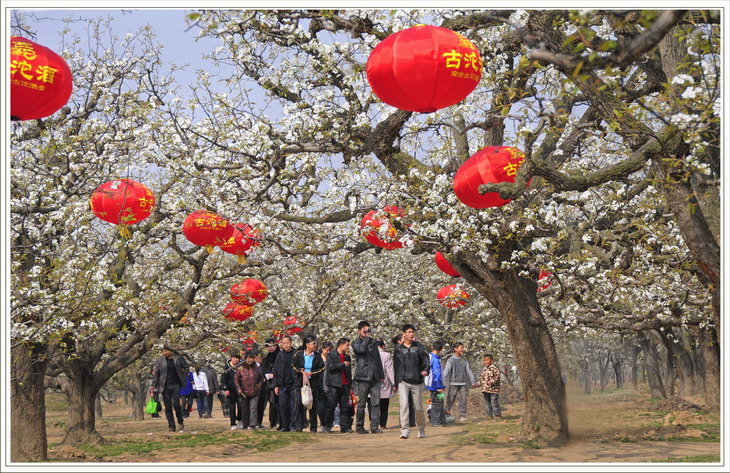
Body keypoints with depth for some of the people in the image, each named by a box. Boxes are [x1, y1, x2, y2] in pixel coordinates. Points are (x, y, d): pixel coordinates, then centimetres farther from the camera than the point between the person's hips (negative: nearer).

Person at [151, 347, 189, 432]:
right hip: (165, 386, 1)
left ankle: (180, 421, 11)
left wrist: (182, 377, 6)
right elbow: (156, 373, 6)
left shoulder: (178, 358, 3)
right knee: (168, 407, 2)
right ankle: (171, 426, 9)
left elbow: (186, 367, 16)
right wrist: (153, 386, 1)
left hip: (176, 385, -1)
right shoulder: (160, 360, 4)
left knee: (176, 404, -13)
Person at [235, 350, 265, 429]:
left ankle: (253, 424, -7)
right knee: (244, 409, 7)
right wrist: (238, 389, -7)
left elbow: (261, 379, 18)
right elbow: (236, 379, 3)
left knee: (253, 408, -8)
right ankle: (245, 425, 16)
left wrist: (259, 386, 5)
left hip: (254, 393, 0)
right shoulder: (240, 369, 2)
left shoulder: (257, 369, 7)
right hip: (243, 393, 0)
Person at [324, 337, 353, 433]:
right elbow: (330, 366, -15)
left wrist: (350, 386, 17)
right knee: (331, 406, -4)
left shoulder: (347, 357, 18)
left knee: (345, 407, 2)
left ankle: (345, 427, 3)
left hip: (345, 385, 5)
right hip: (334, 385, -5)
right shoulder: (331, 355, 1)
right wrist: (343, 364, -10)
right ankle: (328, 426, 5)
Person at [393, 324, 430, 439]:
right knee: (404, 405, -15)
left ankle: (421, 430, 27)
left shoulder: (418, 346, 8)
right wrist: (396, 383, 13)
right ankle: (405, 431, -16)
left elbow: (425, 359, -3)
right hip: (403, 382, 0)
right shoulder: (398, 349, 8)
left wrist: (426, 370, -24)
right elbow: (395, 366, 14)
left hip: (416, 382, 1)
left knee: (418, 407, 7)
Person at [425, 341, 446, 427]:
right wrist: (439, 387, -20)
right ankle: (435, 422, 3)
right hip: (435, 385, -9)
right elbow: (436, 374, -23)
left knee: (440, 403, 16)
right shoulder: (435, 359, -19)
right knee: (436, 404, -2)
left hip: (433, 385, 9)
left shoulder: (429, 356, 11)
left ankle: (442, 421, 23)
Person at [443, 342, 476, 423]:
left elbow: (469, 372, 18)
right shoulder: (451, 360, -2)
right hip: (453, 384, -4)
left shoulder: (464, 361, 13)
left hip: (462, 384, 4)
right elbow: (446, 371, -11)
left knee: (463, 400, 0)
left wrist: (473, 382, 19)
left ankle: (462, 416, 5)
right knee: (450, 400, -3)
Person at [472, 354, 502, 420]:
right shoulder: (483, 370, 14)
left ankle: (497, 415, 2)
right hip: (485, 390, 7)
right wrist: (476, 384, 11)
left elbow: (497, 377, -17)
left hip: (493, 389, -7)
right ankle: (489, 415, 19)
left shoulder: (494, 369, -8)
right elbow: (481, 379, 21)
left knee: (494, 403, -6)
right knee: (488, 404, 11)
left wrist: (492, 382, -31)